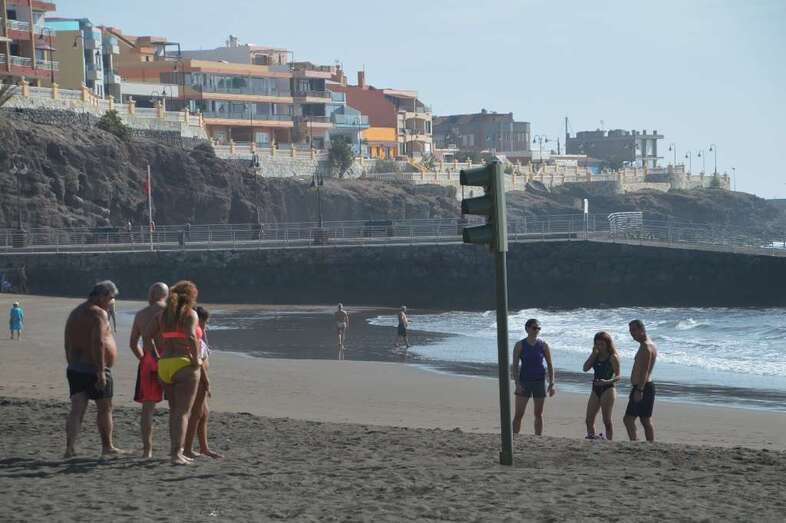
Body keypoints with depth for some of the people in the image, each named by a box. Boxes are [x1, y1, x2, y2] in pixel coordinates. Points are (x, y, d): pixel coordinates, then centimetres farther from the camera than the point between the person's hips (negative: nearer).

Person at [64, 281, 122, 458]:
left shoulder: (74, 313, 17)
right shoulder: (98, 313, -12)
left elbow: (68, 345, 19)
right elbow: (98, 343, -22)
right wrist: (101, 372, -23)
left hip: (74, 369, 7)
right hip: (94, 369, -7)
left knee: (77, 409, 0)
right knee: (105, 408, 9)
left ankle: (70, 447, -13)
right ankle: (107, 447, 20)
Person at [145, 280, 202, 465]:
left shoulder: (163, 314, 12)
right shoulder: (190, 314, -6)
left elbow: (147, 334, 7)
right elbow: (191, 337, -21)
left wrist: (155, 355, 13)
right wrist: (196, 359, -11)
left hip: (164, 365, 6)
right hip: (184, 364, -6)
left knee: (174, 410, 18)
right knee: (183, 411, -4)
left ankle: (175, 450, 19)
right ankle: (176, 453, -14)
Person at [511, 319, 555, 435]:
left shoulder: (543, 345, 1)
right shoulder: (520, 345, -3)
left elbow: (550, 365, 5)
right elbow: (515, 366, -4)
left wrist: (551, 384, -2)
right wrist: (517, 383, -15)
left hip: (539, 381, 2)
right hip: (524, 381, -2)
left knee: (539, 414, 8)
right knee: (518, 414, -5)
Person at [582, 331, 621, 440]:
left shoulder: (612, 357, -7)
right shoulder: (596, 356, 10)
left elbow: (618, 376, -11)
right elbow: (585, 368, -2)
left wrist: (607, 381, -29)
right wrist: (593, 354, -8)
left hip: (607, 390, -7)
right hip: (595, 390, 7)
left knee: (607, 420, -5)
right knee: (589, 420, 5)